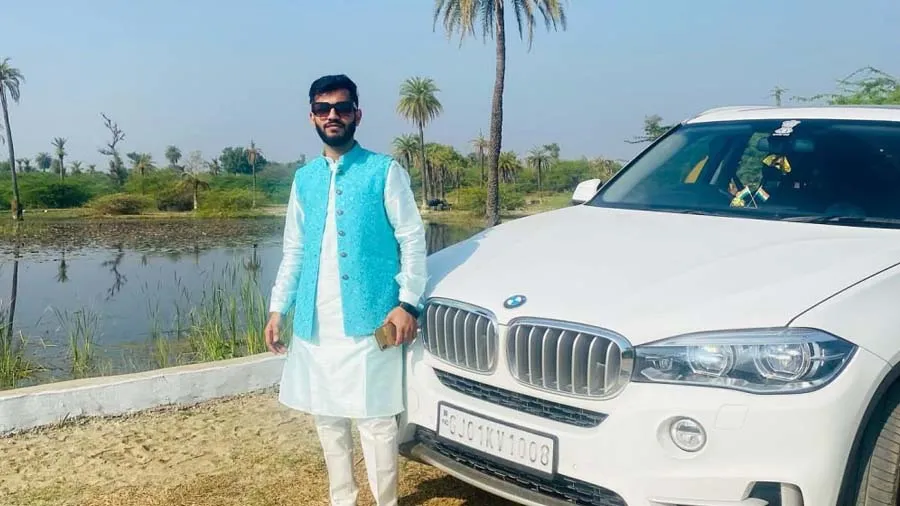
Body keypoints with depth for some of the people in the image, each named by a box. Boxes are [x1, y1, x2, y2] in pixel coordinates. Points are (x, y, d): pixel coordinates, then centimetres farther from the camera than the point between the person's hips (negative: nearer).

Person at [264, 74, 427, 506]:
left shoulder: (384, 171, -1)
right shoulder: (304, 178, 13)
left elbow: (412, 240, -4)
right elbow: (293, 251, 17)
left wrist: (408, 302, -13)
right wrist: (278, 309, 11)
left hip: (368, 318, -5)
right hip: (314, 322, 5)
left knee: (374, 418, -2)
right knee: (326, 416, 12)